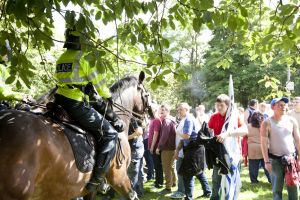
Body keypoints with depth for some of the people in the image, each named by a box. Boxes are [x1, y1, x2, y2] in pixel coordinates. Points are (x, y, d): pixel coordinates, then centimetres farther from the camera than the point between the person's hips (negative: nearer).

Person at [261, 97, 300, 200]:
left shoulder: (292, 120, 3)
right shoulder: (267, 123, -7)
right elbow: (264, 143, -8)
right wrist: (266, 161, -12)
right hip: (275, 159, -2)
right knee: (277, 188, 6)